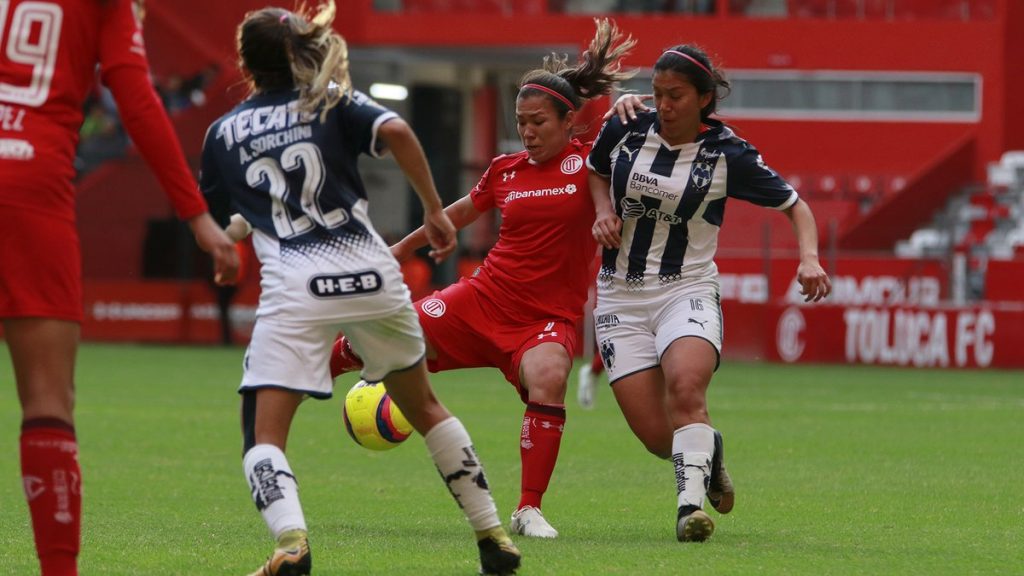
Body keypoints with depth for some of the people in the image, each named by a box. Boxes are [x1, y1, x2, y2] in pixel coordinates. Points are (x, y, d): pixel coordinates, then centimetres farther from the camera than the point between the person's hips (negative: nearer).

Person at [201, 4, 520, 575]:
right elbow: (395, 132, -8)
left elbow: (216, 214, 23)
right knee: (424, 406, 22)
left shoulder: (224, 133, 13)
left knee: (264, 436, -2)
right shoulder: (331, 102, 11)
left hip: (294, 292, -2)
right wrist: (435, 209, -1)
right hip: (372, 276, 2)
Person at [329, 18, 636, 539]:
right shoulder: (505, 171, 7)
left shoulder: (589, 163, -5)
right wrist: (401, 249, 33)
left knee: (548, 378, -36)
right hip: (481, 301, 3)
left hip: (546, 318, -3)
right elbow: (459, 213, 24)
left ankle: (529, 511, -23)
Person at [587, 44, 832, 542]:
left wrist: (809, 258, -14)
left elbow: (794, 204, 4)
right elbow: (596, 171, 23)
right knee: (656, 436, -6)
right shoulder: (625, 129, 0)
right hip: (621, 296, 3)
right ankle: (707, 452, 27)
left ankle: (690, 502, -31)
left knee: (685, 387, -34)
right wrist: (604, 210, 1)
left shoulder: (727, 154, -6)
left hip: (686, 292, -3)